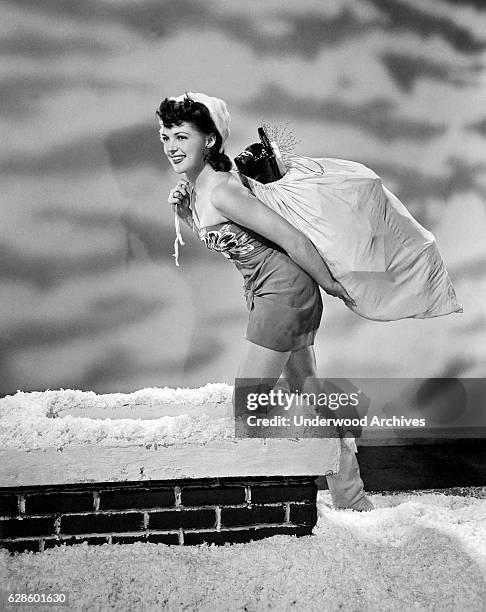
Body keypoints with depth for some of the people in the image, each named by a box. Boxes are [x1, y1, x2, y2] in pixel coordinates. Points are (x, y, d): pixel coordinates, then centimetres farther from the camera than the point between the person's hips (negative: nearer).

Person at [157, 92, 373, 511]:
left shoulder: (220, 191, -21)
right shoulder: (194, 187, 7)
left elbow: (294, 239, -22)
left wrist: (331, 286, -11)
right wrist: (185, 213, 4)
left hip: (283, 293, -10)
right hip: (274, 294, 10)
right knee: (308, 395, 15)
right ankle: (353, 501, 30)